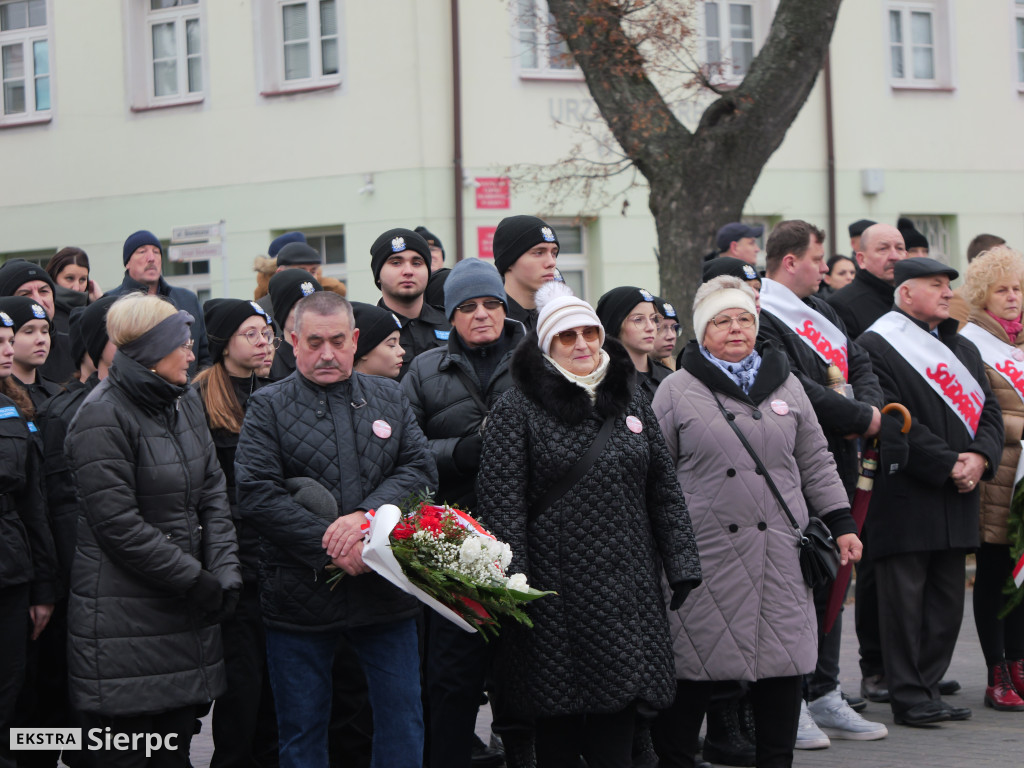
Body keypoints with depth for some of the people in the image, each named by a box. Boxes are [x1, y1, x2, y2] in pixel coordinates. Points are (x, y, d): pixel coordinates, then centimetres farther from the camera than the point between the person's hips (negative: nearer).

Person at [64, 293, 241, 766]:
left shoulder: (185, 402, 11)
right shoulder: (102, 418, -14)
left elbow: (212, 491, 10)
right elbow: (119, 525, -18)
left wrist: (223, 572, -3)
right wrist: (195, 580, -14)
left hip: (187, 608, 8)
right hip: (124, 616, -7)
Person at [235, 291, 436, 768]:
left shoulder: (388, 398, 11)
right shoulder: (268, 407, 0)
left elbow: (420, 469, 2)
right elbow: (256, 496, -10)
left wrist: (366, 516, -17)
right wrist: (331, 548, -18)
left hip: (385, 593, 3)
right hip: (301, 598, -2)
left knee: (403, 719, 8)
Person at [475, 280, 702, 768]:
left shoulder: (631, 403, 13)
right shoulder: (517, 409, -2)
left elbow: (664, 492, 15)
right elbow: (501, 503, -8)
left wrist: (683, 568, 8)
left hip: (626, 592, 4)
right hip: (554, 595, -4)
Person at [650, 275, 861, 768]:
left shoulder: (785, 385, 14)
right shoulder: (677, 391, 4)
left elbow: (815, 464, 17)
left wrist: (842, 525, 12)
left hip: (780, 552, 3)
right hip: (704, 553, -3)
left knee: (784, 658, 4)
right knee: (692, 662, -2)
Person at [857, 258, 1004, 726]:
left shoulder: (963, 349, 19)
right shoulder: (876, 347, -7)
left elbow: (989, 410, 13)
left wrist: (979, 457, -7)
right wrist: (949, 465, -16)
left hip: (956, 500, 8)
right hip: (904, 498, -8)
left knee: (947, 598, 9)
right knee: (905, 596, -4)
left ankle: (927, 687, 17)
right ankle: (908, 698, 0)